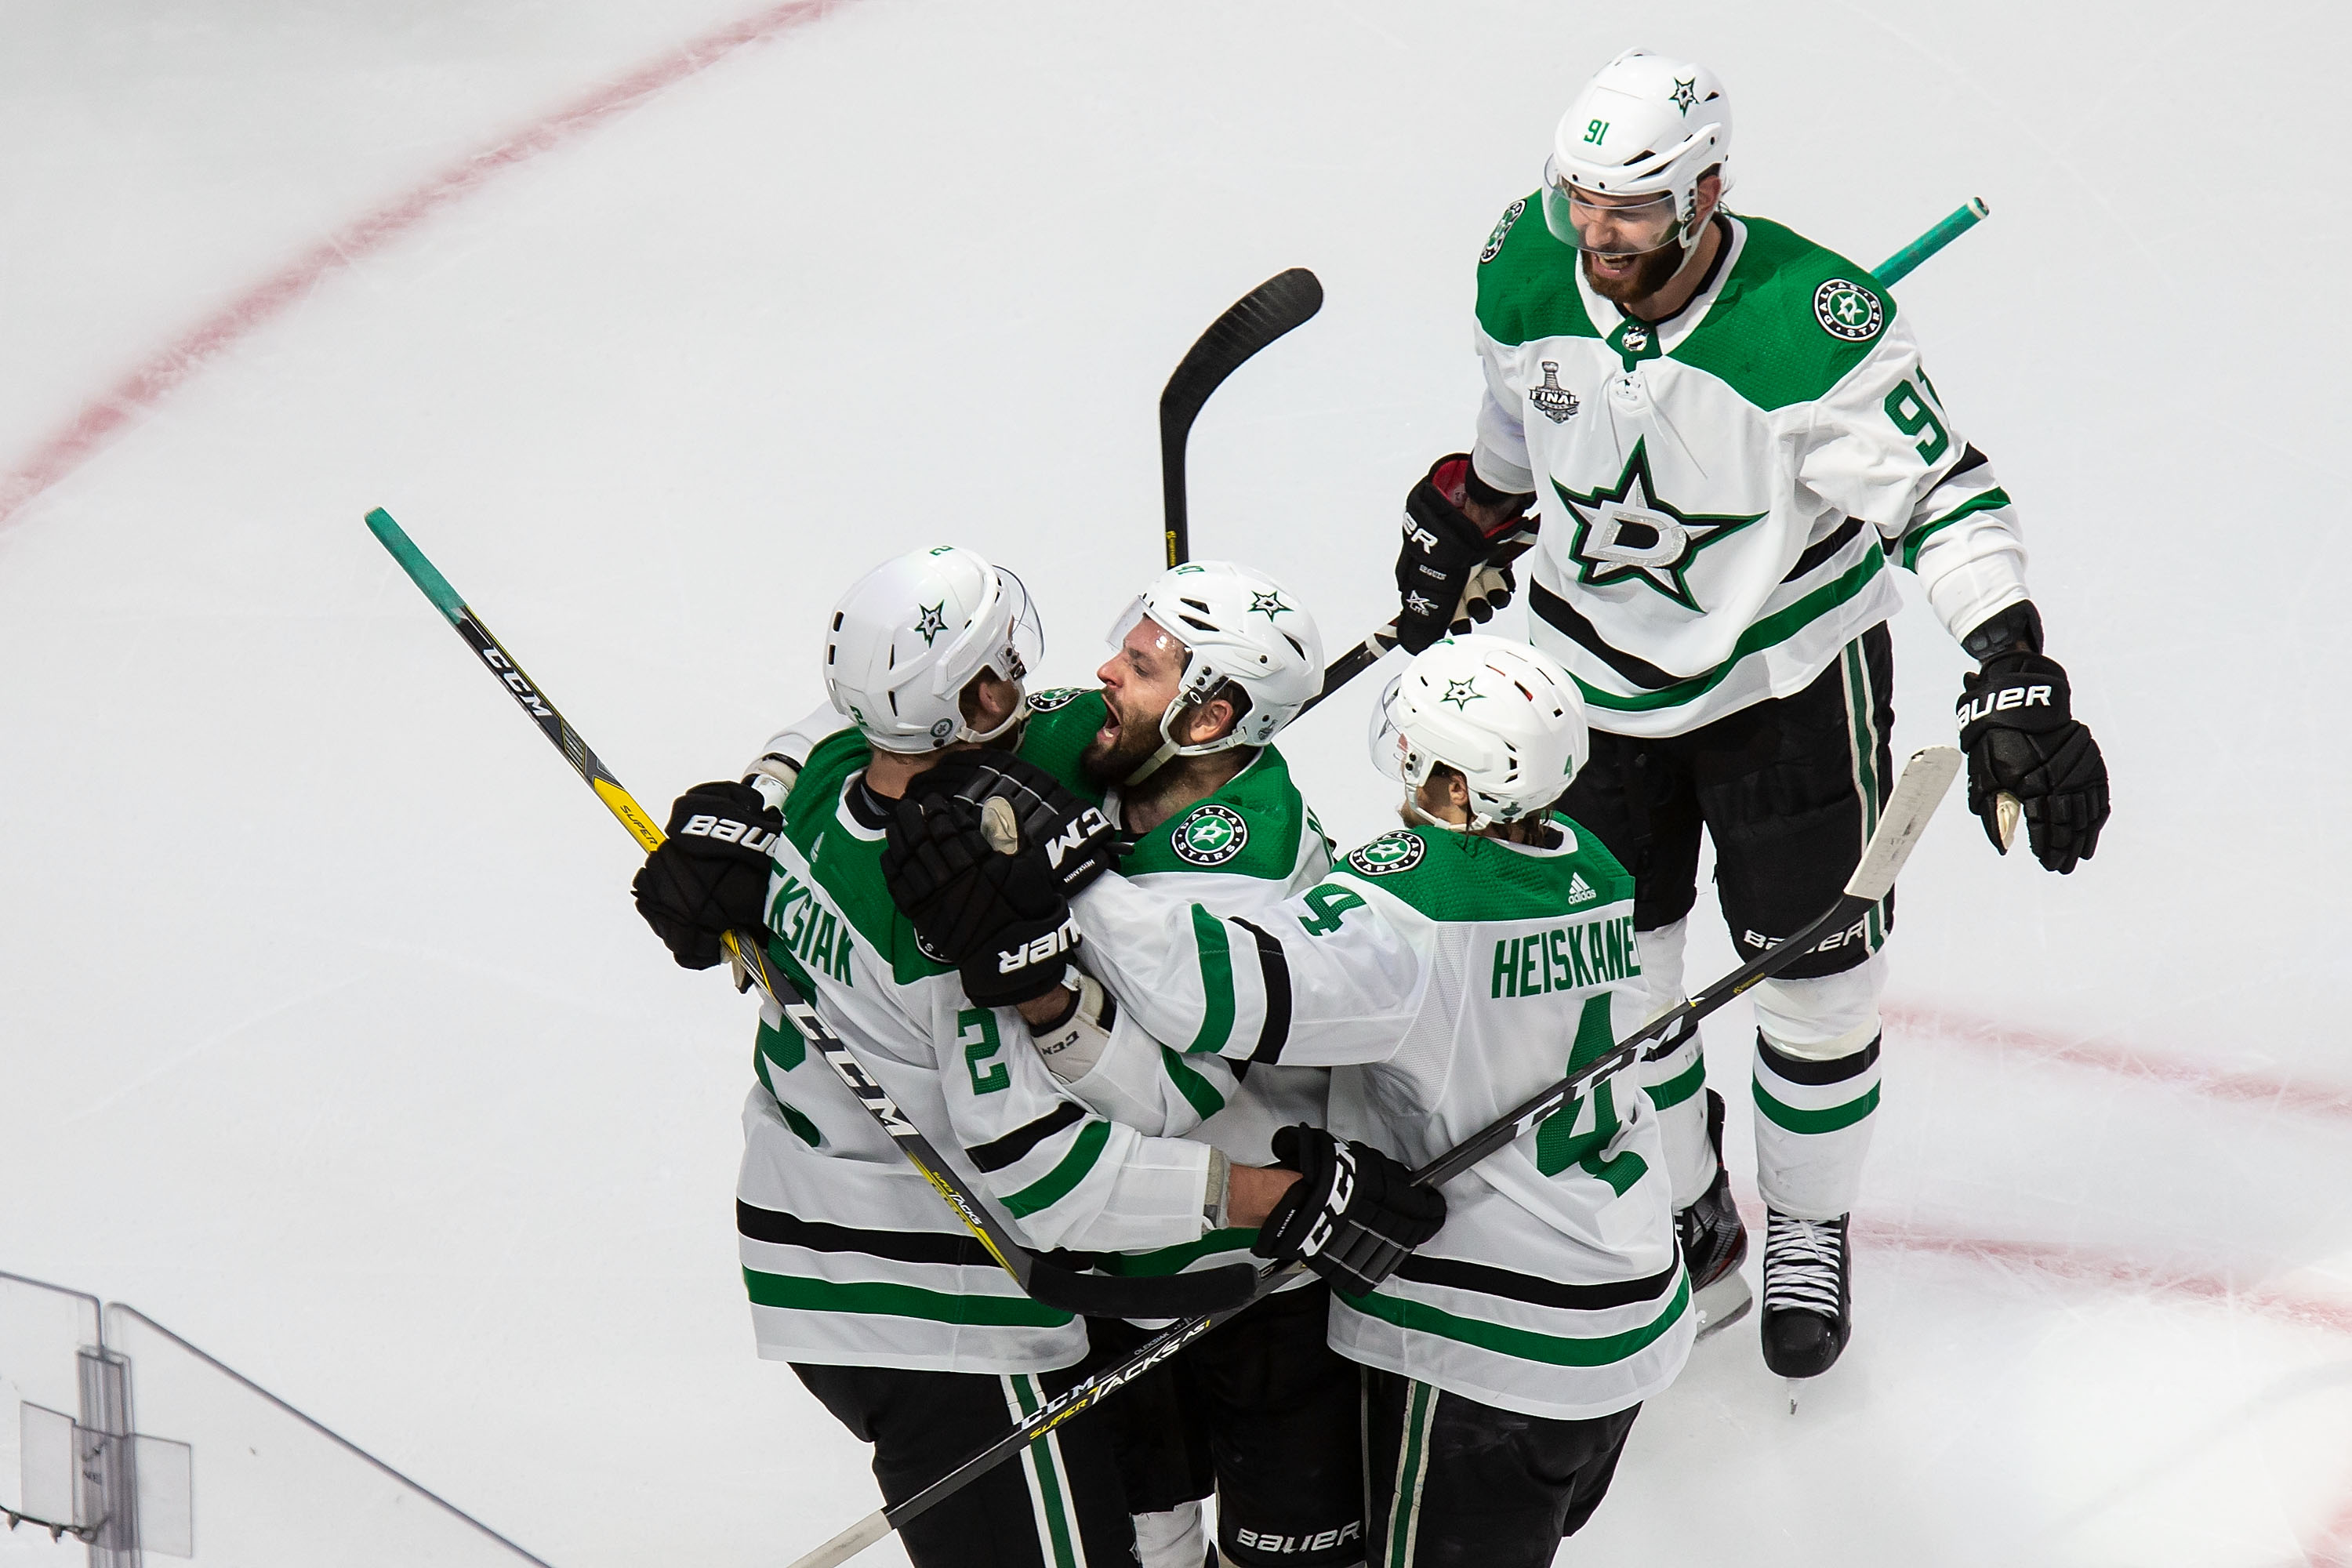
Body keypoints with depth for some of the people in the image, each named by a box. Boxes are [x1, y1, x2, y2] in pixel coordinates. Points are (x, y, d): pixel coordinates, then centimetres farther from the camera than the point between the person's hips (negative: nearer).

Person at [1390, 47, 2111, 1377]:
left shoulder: (1814, 324, -31)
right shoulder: (1525, 269, -15)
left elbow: (1944, 495, -26)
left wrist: (2014, 681, -35)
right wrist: (1469, 522, 22)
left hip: (1790, 668, -4)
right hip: (1597, 665, 4)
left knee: (1812, 966, 7)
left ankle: (1811, 1232, 31)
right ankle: (1685, 1223, 30)